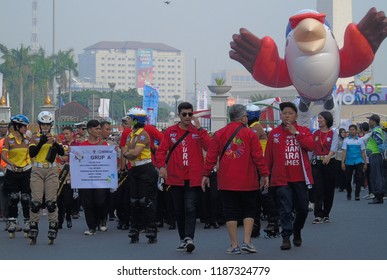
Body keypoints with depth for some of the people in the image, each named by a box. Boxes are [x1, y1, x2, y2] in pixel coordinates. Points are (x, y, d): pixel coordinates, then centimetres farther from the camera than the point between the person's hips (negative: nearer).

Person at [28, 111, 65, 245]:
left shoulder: (56, 137, 7)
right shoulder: (35, 137, 6)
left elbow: (62, 153, -8)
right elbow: (31, 153, -8)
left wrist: (55, 142, -24)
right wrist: (41, 143, -19)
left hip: (51, 171, 0)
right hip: (37, 171, 0)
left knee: (51, 201, -1)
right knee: (36, 201, -4)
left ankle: (52, 233, 3)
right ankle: (33, 233, 1)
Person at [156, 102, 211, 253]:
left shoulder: (198, 132, 4)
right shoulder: (170, 132, 7)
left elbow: (210, 147, -12)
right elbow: (161, 151, 3)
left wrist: (199, 129, -15)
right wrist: (161, 166, -13)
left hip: (193, 179, -2)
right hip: (175, 178, 2)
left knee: (190, 208, -14)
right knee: (179, 211, 9)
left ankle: (189, 238, -20)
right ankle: (183, 239, 18)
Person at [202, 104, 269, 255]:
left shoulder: (219, 134, 3)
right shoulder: (250, 134, -3)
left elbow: (211, 156, 2)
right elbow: (258, 156, -4)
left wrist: (206, 174, 8)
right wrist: (265, 174, 3)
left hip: (226, 182, 1)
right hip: (247, 182, -1)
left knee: (231, 213, 6)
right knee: (249, 211, 11)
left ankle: (234, 245, 5)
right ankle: (246, 241, 1)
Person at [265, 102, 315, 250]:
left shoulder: (304, 131, 5)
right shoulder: (274, 133, 5)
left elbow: (310, 146, -14)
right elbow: (268, 156, 6)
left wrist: (295, 133, -15)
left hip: (300, 177, 1)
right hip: (281, 178, -1)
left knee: (302, 208, 9)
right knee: (285, 209, -7)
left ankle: (297, 232, 33)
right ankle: (286, 238, -3)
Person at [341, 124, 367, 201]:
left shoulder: (360, 140, 8)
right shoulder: (346, 140, 6)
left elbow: (363, 152, 9)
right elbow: (344, 152, 4)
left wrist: (365, 163, 5)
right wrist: (342, 162, -4)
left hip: (358, 162, 0)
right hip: (349, 162, 0)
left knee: (359, 178, -8)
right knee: (348, 179, 5)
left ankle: (357, 194, -1)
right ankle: (349, 194, 25)